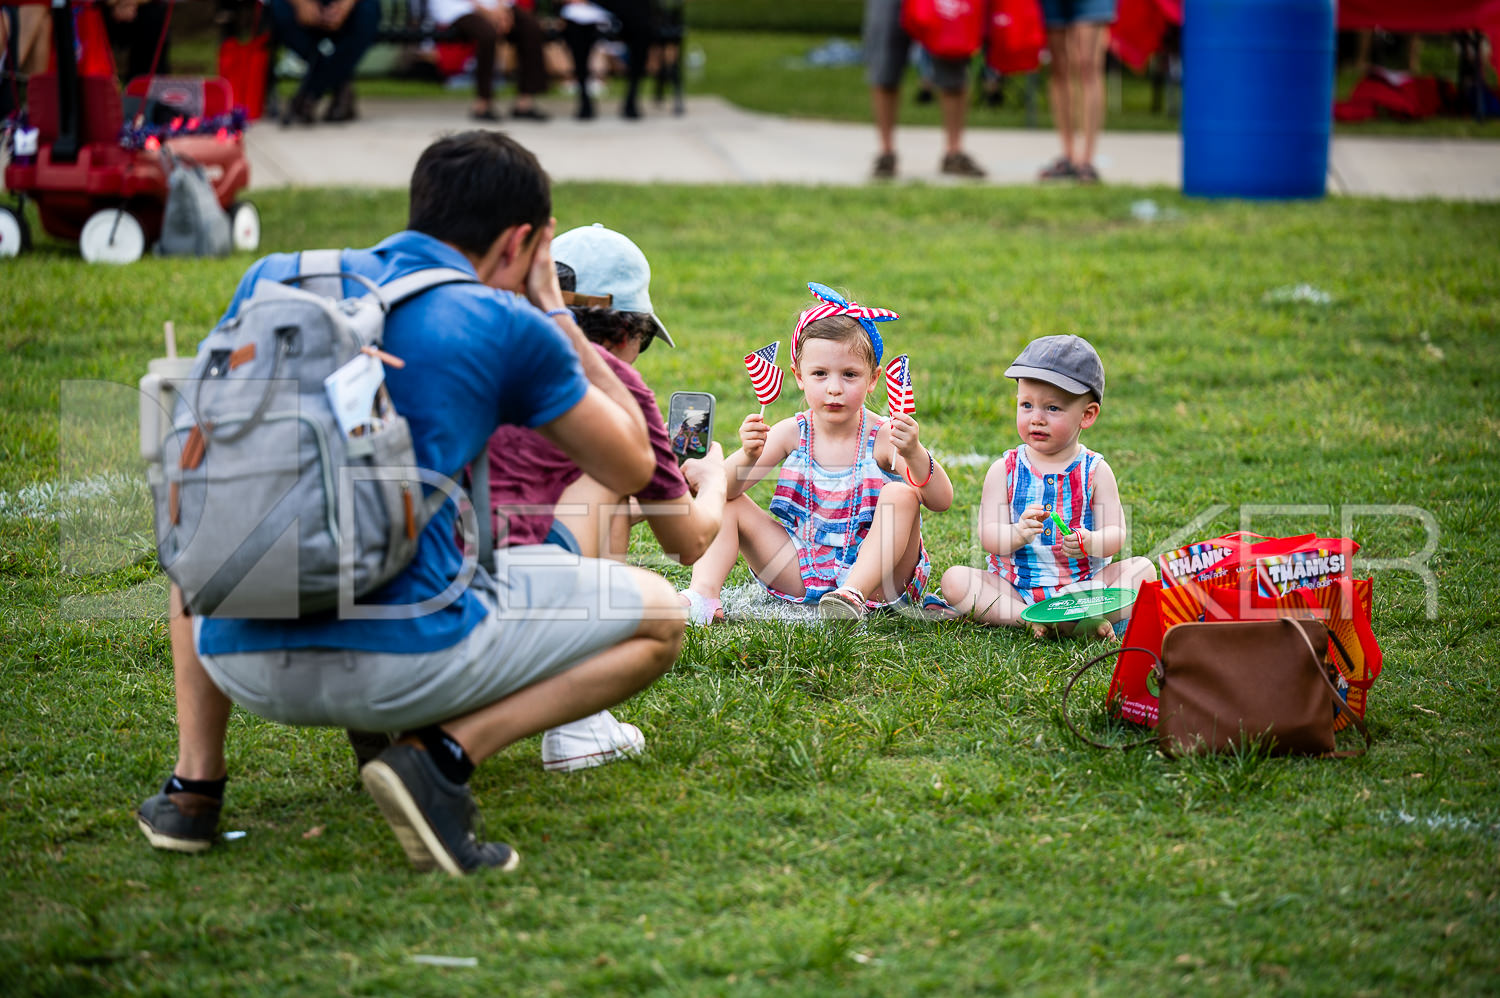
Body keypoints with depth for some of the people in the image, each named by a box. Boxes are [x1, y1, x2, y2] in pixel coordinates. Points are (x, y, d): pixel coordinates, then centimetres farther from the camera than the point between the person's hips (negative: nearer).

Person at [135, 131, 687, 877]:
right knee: (658, 618, 14)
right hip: (404, 657, -5)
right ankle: (443, 755, -7)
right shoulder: (510, 327, 1)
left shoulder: (275, 279, 13)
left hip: (242, 661, 5)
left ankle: (193, 782, 22)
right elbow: (631, 467, 14)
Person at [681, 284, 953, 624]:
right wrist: (748, 458, -34)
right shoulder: (793, 433, -3)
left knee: (901, 494, -27)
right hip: (802, 574, 4)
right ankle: (703, 594, -22)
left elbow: (941, 501, -22)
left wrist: (914, 455, -41)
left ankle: (854, 594, -39)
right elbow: (722, 487, -12)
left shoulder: (884, 436, -12)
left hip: (870, 573, -3)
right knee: (728, 503, -5)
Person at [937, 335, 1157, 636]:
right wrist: (1018, 534, -31)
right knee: (954, 580, -22)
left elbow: (1116, 533, -6)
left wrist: (1090, 543, -30)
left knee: (1142, 569, -20)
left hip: (1082, 582, 0)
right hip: (1014, 585, 0)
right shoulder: (1004, 471, 1)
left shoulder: (1095, 471, 1)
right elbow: (988, 536, -8)